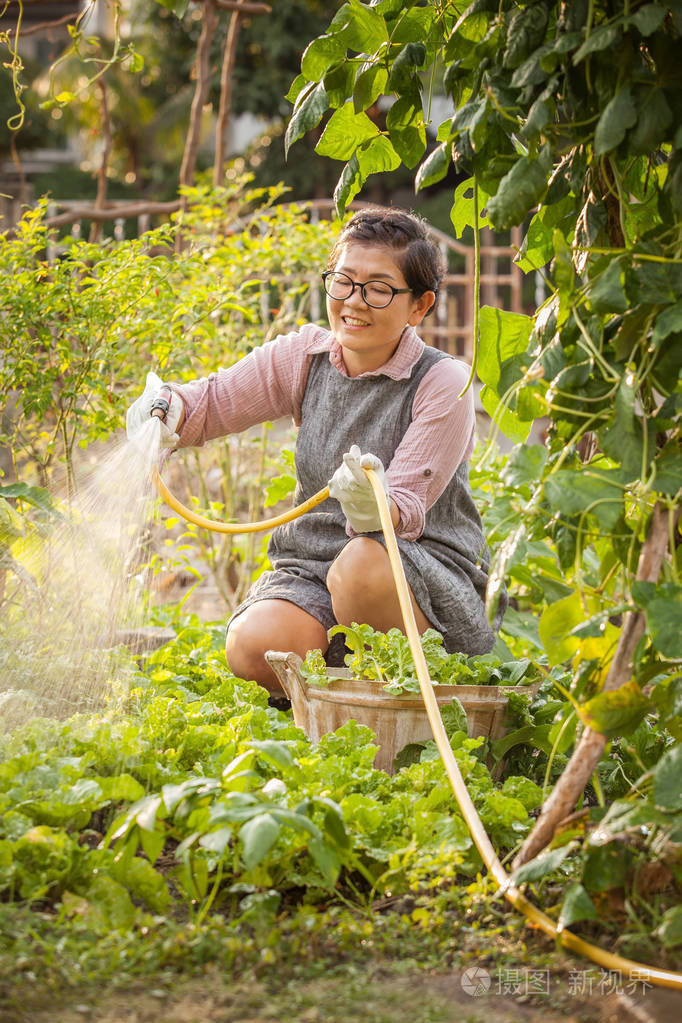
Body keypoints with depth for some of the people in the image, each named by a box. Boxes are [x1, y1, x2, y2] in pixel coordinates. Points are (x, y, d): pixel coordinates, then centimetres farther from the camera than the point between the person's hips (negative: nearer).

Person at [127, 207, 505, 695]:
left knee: (363, 561, -38)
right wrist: (166, 408, -15)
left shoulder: (443, 385, -11)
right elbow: (210, 403, 9)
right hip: (313, 566, 4)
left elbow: (407, 512, -18)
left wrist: (373, 505, -42)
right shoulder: (304, 356, 3)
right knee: (252, 647, -26)